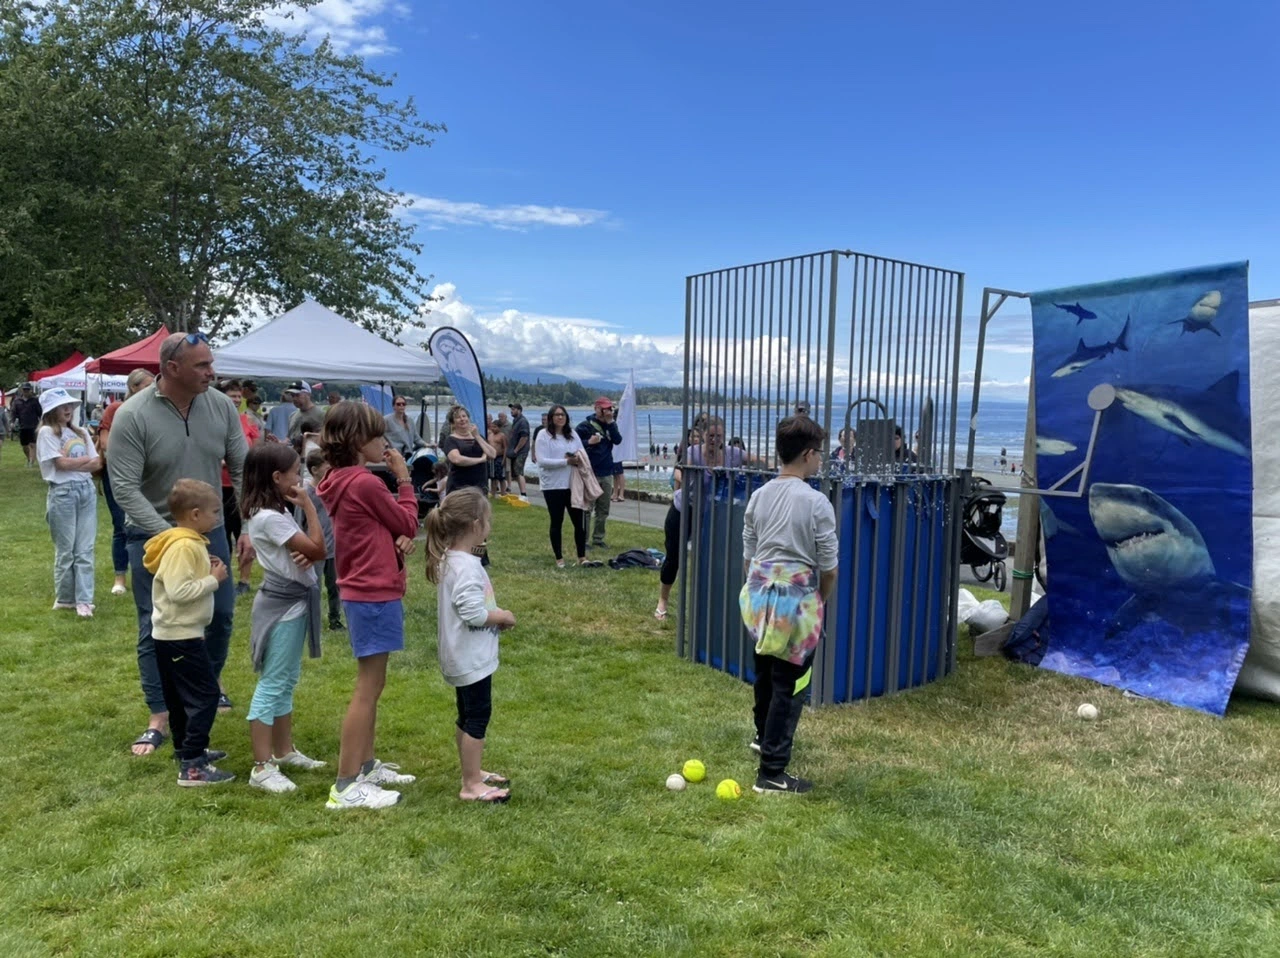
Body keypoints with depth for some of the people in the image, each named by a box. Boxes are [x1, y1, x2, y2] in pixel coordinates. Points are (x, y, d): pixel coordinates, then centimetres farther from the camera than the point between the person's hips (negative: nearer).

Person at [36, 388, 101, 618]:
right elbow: (61, 463, -12)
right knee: (65, 549, 4)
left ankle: (84, 600, 4)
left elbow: (97, 464, 5)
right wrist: (85, 459, 1)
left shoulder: (80, 433, 13)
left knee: (85, 549, 2)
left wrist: (71, 463, -8)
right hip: (62, 493, -4)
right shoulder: (47, 432, -2)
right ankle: (64, 598, 17)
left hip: (87, 490, 4)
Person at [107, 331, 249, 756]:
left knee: (221, 614, 14)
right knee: (155, 629, 4)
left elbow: (242, 470, -1)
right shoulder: (132, 416, -17)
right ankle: (159, 718, 18)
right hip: (153, 536, -3)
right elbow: (125, 488, -18)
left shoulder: (221, 406, -7)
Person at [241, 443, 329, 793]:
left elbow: (312, 552, 13)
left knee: (287, 681, 17)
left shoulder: (276, 512, 11)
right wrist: (309, 506, -14)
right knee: (271, 684, -4)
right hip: (282, 603, -10)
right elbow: (317, 549, -20)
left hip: (294, 600, 10)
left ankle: (284, 751, 29)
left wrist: (306, 556, -11)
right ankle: (262, 767, 2)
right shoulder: (268, 517, -20)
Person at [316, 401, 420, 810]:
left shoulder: (341, 482, 10)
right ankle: (346, 786, 3)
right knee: (368, 688, -4)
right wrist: (404, 479, 0)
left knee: (371, 684, 19)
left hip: (364, 593, 10)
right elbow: (407, 523, -8)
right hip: (375, 596, -10)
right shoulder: (365, 483, -19)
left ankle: (366, 766, 30)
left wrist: (399, 540, -8)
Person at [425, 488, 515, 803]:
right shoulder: (466, 567, -24)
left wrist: (494, 614, 6)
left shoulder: (451, 560, 8)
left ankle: (472, 772, 33)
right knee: (478, 716, -1)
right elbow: (473, 613, -27)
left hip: (466, 656, 10)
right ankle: (471, 785, 7)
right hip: (471, 657, -10)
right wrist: (504, 617, -13)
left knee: (469, 715, 20)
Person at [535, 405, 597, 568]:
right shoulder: (544, 435, -5)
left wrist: (578, 459, -11)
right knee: (556, 522, 5)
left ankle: (582, 557, 13)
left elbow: (583, 453, 14)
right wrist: (566, 462, -19)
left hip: (573, 485, 4)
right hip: (553, 486, -4)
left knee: (580, 521, 3)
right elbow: (542, 461, -14)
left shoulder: (572, 434, 11)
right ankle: (559, 559, 16)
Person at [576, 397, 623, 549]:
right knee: (587, 509, -3)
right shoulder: (585, 425, -6)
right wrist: (589, 442, -23)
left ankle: (598, 539, 21)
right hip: (590, 474, -6)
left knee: (603, 510, 11)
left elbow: (618, 440, -6)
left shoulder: (611, 425, 11)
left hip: (606, 474, 6)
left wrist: (611, 423, -13)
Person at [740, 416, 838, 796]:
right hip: (797, 601, -6)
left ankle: (764, 736, 47)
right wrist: (819, 602, 11)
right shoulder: (816, 502, -13)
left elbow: (748, 554, 9)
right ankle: (772, 773, 7)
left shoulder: (758, 496, 2)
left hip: (759, 595, 6)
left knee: (765, 674, 25)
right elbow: (828, 566, -7)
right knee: (788, 686, 2)